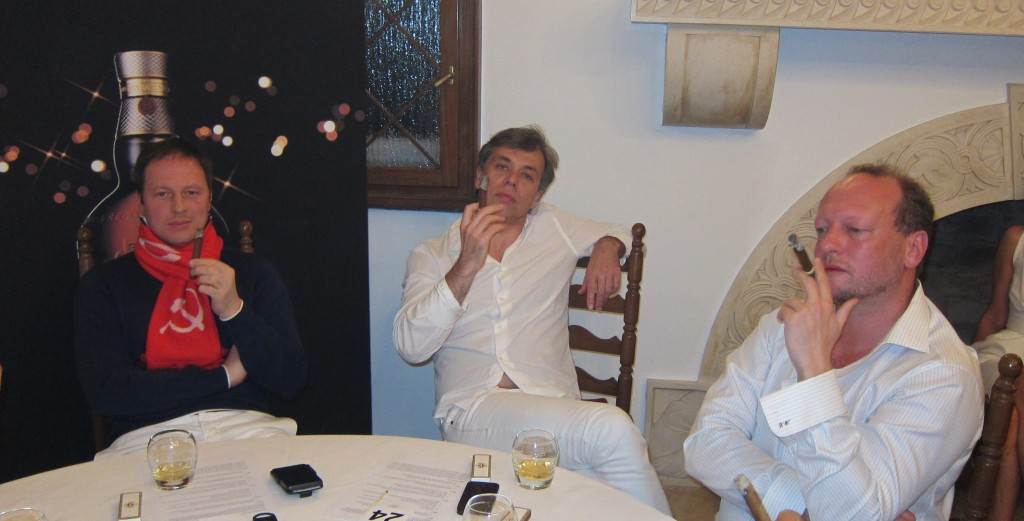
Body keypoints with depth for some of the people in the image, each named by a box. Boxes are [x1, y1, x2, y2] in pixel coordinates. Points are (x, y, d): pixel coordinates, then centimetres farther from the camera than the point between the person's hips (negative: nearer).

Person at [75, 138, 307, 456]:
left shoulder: (252, 273, 14)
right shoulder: (103, 285, 10)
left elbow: (291, 380, 8)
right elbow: (104, 393, -2)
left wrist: (234, 310, -7)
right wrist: (225, 375, -1)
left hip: (247, 427, 1)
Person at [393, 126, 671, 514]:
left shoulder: (554, 227, 19)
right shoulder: (431, 256, 12)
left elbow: (616, 232, 37)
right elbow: (411, 347, -3)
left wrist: (606, 250, 12)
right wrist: (467, 266, -12)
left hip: (553, 405, 3)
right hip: (473, 407, -3)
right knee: (612, 429, -32)